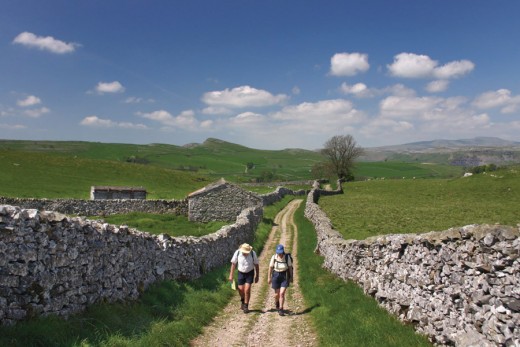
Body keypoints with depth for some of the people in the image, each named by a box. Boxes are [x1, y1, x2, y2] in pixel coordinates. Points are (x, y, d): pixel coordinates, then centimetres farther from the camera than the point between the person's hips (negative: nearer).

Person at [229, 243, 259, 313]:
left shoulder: (253, 253, -18)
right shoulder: (237, 253, -17)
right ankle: (242, 301, 36)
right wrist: (231, 275, -6)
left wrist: (257, 276, -2)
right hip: (241, 273, 2)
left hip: (250, 273, -1)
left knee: (247, 290, -9)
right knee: (241, 290, 3)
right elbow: (233, 264, -6)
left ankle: (246, 306, 7)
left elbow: (256, 265, -6)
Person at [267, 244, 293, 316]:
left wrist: (291, 277, 3)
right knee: (277, 294, 11)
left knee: (282, 293, -13)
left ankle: (281, 309, 1)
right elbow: (270, 267, -2)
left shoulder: (287, 257, -13)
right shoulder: (274, 257, -11)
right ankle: (277, 303, 43)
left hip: (285, 276, -1)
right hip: (276, 276, 1)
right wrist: (269, 277, 1)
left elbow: (290, 267, -2)